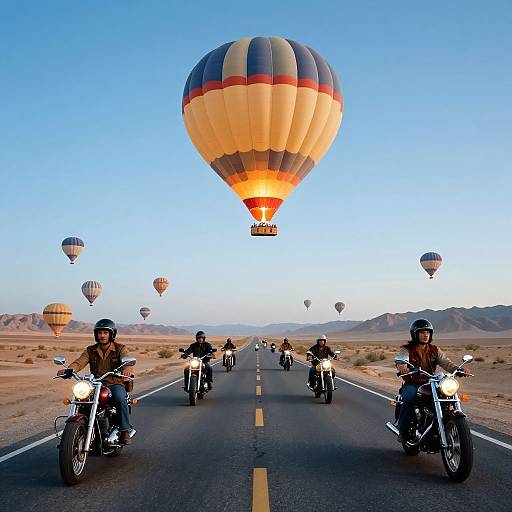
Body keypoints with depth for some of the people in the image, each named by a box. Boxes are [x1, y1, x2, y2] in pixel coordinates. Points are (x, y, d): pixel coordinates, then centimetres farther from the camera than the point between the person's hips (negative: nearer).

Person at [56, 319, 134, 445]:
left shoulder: (120, 348, 1)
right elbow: (79, 362, -4)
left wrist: (127, 368, -44)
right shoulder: (90, 350, 11)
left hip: (115, 384, -3)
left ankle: (125, 431, -23)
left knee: (120, 399, -34)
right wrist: (68, 370, -27)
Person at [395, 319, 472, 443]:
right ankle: (402, 431, -17)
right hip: (411, 385, -3)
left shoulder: (435, 350, 11)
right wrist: (402, 367, -47)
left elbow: (446, 363, -3)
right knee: (409, 398, -35)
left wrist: (459, 370, -24)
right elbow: (400, 362, -22)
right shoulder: (406, 349, -1)